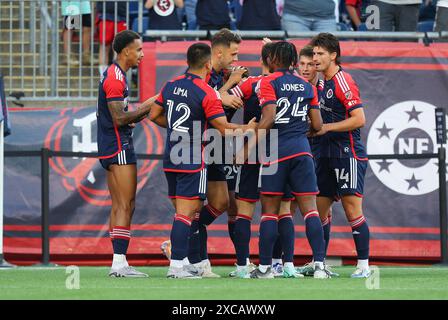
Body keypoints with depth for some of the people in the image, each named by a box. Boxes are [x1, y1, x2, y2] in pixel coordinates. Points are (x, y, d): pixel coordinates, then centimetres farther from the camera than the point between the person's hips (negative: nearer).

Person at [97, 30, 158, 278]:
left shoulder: (114, 75, 17)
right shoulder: (115, 78, -15)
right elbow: (119, 119, -20)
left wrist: (144, 110, 13)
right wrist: (147, 107, -12)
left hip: (110, 147, 10)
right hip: (119, 148, -10)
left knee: (119, 206, 10)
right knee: (126, 206, -10)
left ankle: (118, 263, 10)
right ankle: (120, 262, -13)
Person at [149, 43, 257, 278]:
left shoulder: (171, 86, 7)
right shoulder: (207, 93, -14)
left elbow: (154, 115, 16)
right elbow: (224, 128, -14)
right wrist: (248, 128, 3)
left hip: (171, 159, 7)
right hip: (193, 161, -7)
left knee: (183, 211, 15)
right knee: (186, 213, -6)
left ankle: (182, 260, 15)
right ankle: (176, 265, -10)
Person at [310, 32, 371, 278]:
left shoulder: (343, 81, -11)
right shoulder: (324, 83, 15)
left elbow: (359, 119, -18)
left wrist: (327, 127, -15)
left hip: (348, 154, -9)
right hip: (326, 155, 9)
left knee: (352, 209, -10)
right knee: (319, 209, 7)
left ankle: (363, 264, -6)